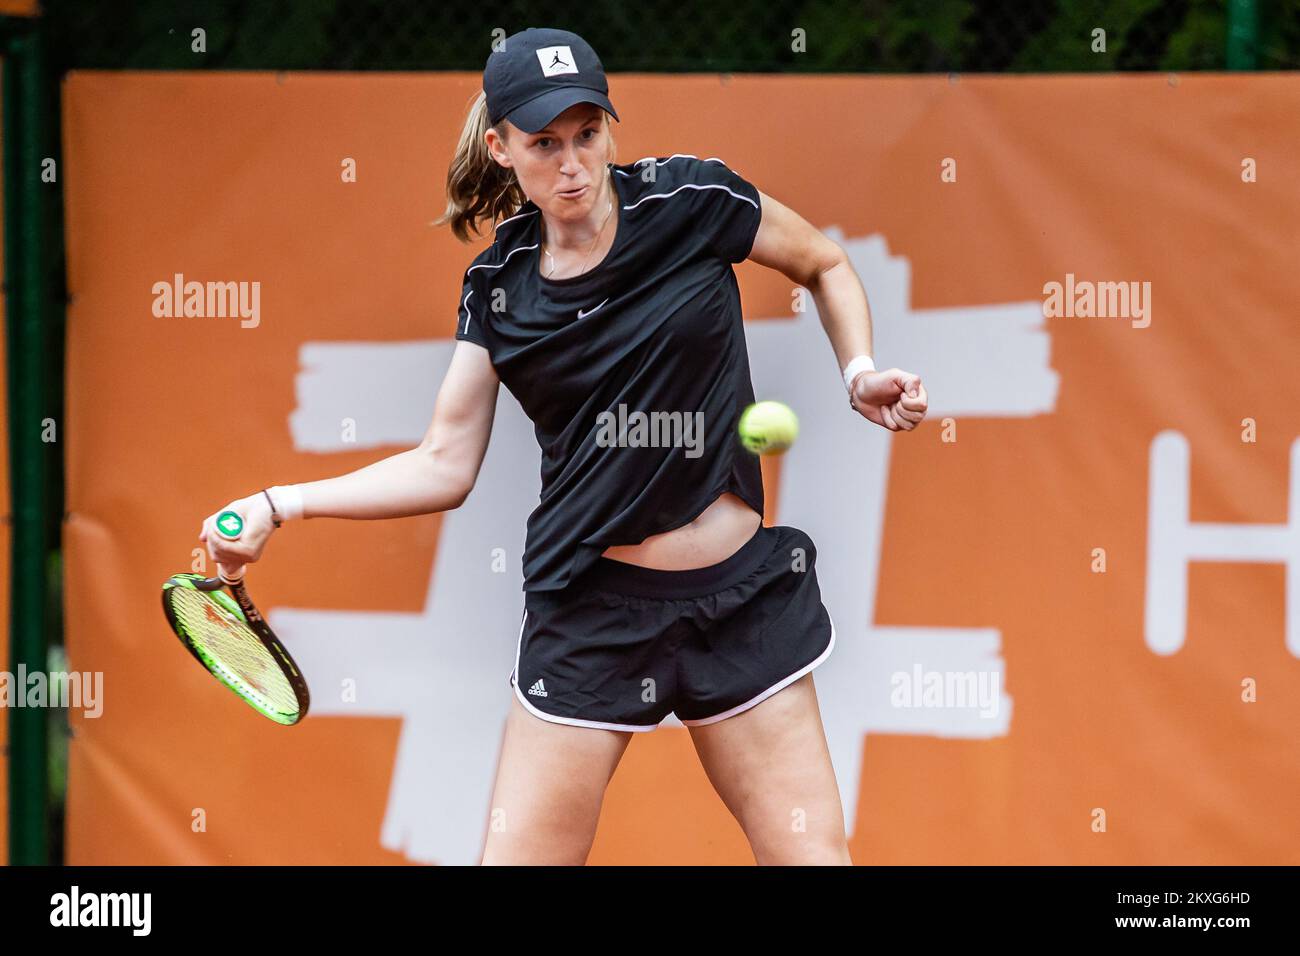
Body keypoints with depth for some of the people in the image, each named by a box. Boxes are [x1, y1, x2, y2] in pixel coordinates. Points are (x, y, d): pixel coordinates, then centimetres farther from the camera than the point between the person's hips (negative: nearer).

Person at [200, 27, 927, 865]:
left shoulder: (689, 199, -5)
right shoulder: (498, 284, 2)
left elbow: (826, 266, 12)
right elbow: (445, 466, 4)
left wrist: (860, 374, -4)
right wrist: (279, 506, -3)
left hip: (742, 598, -1)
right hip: (592, 609, 1)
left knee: (814, 853, -2)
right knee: (519, 856, -1)